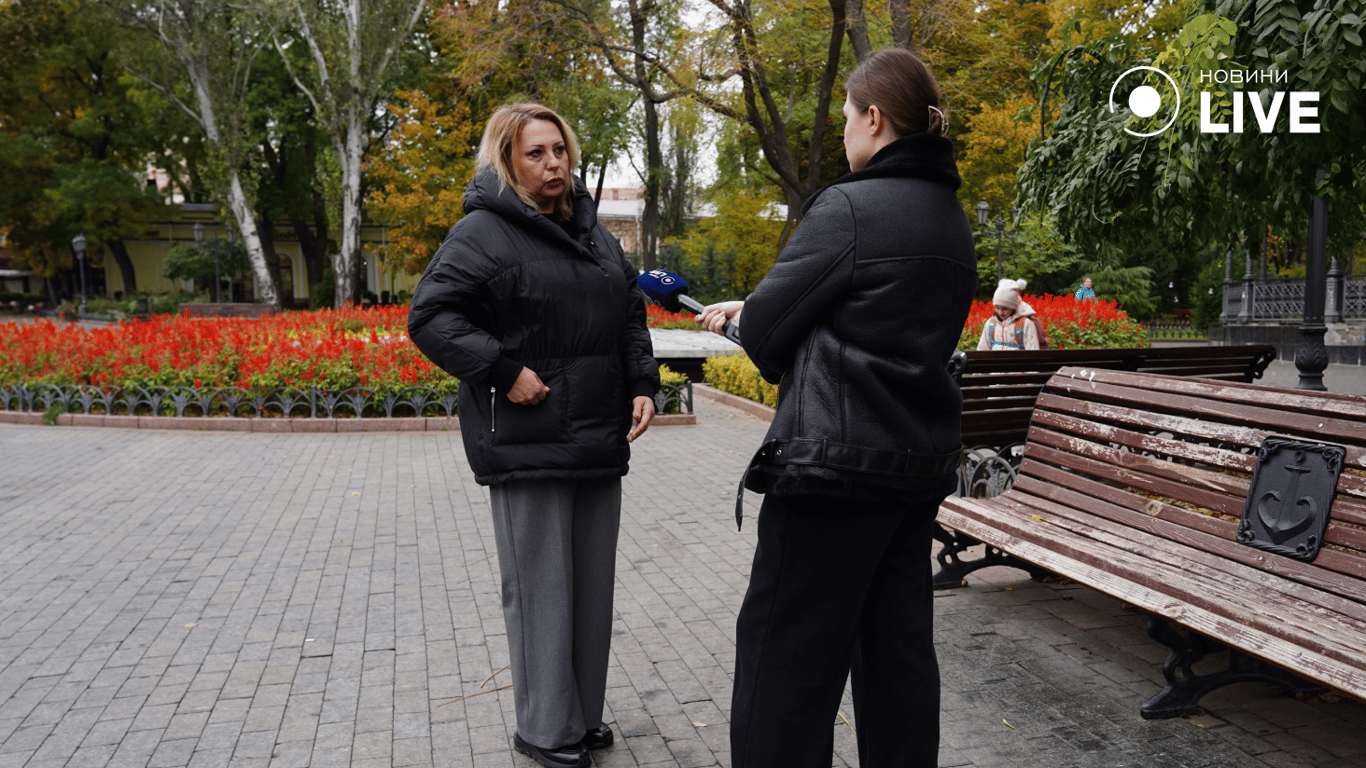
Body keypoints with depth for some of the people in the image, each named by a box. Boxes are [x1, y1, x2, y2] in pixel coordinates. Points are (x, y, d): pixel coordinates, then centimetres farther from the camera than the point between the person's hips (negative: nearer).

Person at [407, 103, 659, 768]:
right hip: (527, 442, -7)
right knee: (540, 586, 1)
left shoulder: (592, 231, 15)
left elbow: (630, 315, 20)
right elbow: (429, 316, -12)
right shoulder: (483, 232, -7)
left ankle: (584, 712, 31)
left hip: (599, 438, 7)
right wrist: (503, 371, -19)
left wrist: (643, 385, 7)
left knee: (593, 581, 14)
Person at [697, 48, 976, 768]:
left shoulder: (849, 206, -13)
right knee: (898, 650, 17)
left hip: (835, 464, -9)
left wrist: (745, 317, 14)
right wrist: (749, 311, 16)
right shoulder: (952, 222, 13)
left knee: (785, 661, 1)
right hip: (921, 463, 9)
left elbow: (765, 330, -10)